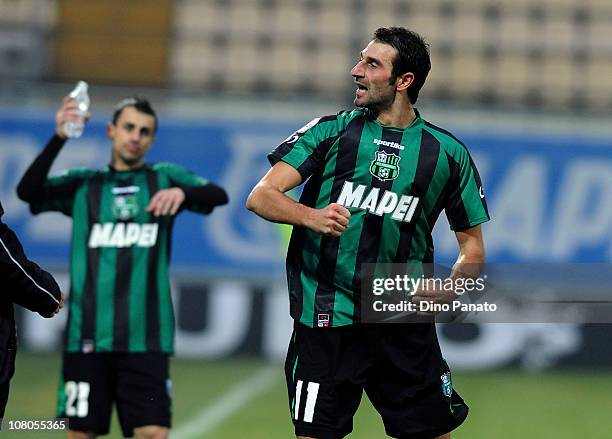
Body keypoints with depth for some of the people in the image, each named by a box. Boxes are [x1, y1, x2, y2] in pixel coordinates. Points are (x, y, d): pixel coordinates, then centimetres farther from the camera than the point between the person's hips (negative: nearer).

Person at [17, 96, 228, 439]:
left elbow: (218, 195, -5)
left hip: (145, 340, -1)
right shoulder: (84, 185, 10)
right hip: (87, 337, 1)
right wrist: (59, 138, -18)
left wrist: (182, 192, -27)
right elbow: (28, 190, -5)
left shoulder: (165, 178, 10)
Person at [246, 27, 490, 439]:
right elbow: (261, 196, -4)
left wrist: (451, 287, -9)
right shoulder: (331, 131, 4)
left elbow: (472, 243, 13)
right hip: (326, 319, -1)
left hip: (406, 324, 1)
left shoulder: (448, 152, 7)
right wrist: (311, 216, -25)